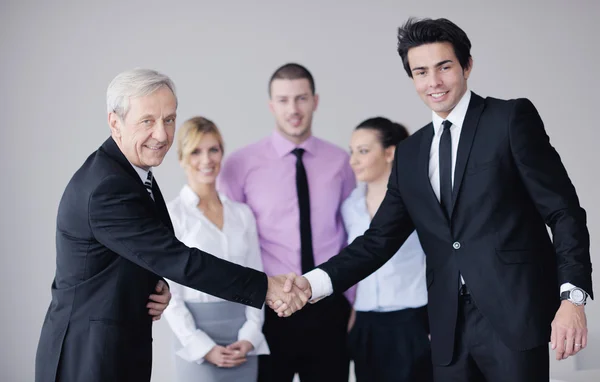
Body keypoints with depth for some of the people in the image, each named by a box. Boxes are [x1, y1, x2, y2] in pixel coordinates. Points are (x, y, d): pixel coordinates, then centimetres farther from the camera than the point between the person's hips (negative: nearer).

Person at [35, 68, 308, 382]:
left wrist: (158, 290, -9)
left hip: (122, 348, 9)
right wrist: (265, 287, -21)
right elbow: (178, 260, -25)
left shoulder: (127, 173, 6)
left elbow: (157, 257, 13)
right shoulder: (106, 190, -24)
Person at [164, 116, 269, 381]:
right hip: (197, 342, -4)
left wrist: (249, 337, -5)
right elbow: (168, 293, -6)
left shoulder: (242, 214, 9)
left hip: (244, 343, 4)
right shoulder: (171, 215, -3)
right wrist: (204, 347, -12)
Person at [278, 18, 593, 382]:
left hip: (514, 312, -5)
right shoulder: (409, 153, 15)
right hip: (450, 325, 5)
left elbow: (564, 211, -4)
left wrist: (572, 296, -15)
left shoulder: (512, 118, 0)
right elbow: (380, 239, 12)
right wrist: (314, 282, -3)